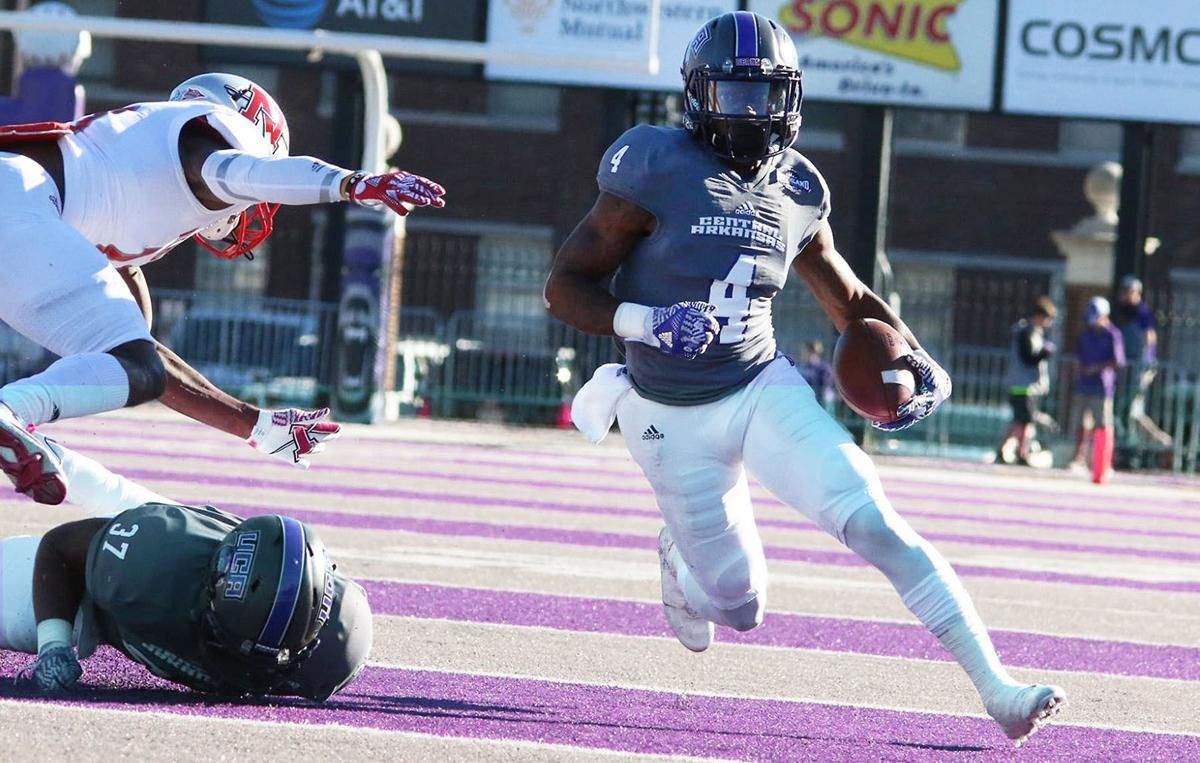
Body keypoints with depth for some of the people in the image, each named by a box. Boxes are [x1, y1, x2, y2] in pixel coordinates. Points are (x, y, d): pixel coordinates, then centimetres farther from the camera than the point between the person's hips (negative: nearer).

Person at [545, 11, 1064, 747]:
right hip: (676, 420, -3)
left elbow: (852, 300, 16)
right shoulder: (658, 174, -16)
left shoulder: (795, 192, 0)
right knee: (740, 606, 4)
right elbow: (565, 287, -13)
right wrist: (645, 321, -30)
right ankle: (680, 559, 43)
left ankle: (995, 685, -20)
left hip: (764, 389, 3)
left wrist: (918, 362, -1)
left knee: (875, 521, -19)